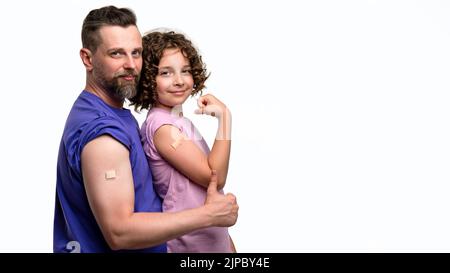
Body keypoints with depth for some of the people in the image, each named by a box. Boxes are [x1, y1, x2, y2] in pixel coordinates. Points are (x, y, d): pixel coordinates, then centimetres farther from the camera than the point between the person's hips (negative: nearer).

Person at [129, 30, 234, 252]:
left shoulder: (179, 121, 7)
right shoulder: (162, 125, -19)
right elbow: (215, 177, -20)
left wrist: (226, 241, 14)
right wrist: (224, 117, -21)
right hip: (189, 244, -8)